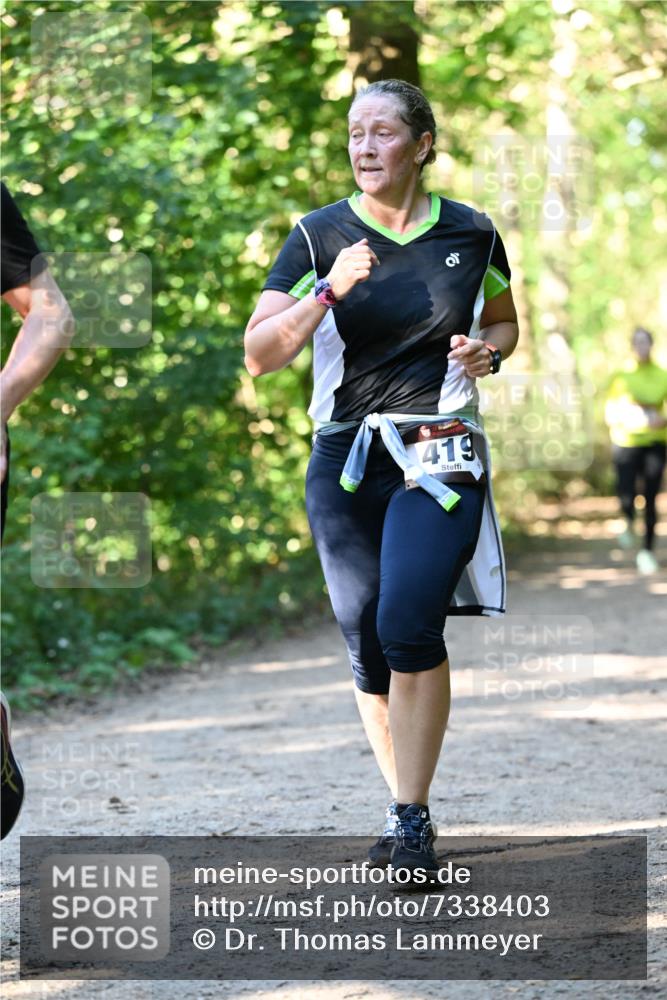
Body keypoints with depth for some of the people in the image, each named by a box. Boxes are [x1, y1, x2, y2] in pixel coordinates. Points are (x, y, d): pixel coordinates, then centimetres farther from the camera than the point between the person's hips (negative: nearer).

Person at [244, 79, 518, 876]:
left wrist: (487, 352, -2)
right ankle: (405, 808, 23)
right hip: (345, 460, 2)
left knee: (409, 625, -20)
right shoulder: (319, 236, 0)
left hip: (441, 457, -2)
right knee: (367, 647, 5)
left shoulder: (471, 234, 3)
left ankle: (412, 823, -11)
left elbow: (504, 323, 21)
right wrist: (330, 290, -20)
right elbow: (259, 355, -6)